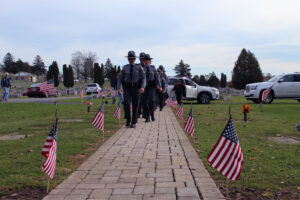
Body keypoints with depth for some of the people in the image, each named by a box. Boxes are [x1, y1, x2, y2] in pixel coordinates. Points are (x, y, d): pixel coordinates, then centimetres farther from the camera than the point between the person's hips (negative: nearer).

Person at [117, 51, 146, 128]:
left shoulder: (139, 67, 0)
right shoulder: (125, 68, 5)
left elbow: (143, 78, -4)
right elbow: (120, 78, 9)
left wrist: (143, 87, -21)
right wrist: (119, 88, -5)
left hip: (136, 87, 0)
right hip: (127, 87, 0)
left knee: (135, 105, 2)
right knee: (126, 102, -21)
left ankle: (133, 123, 12)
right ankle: (128, 120, -7)